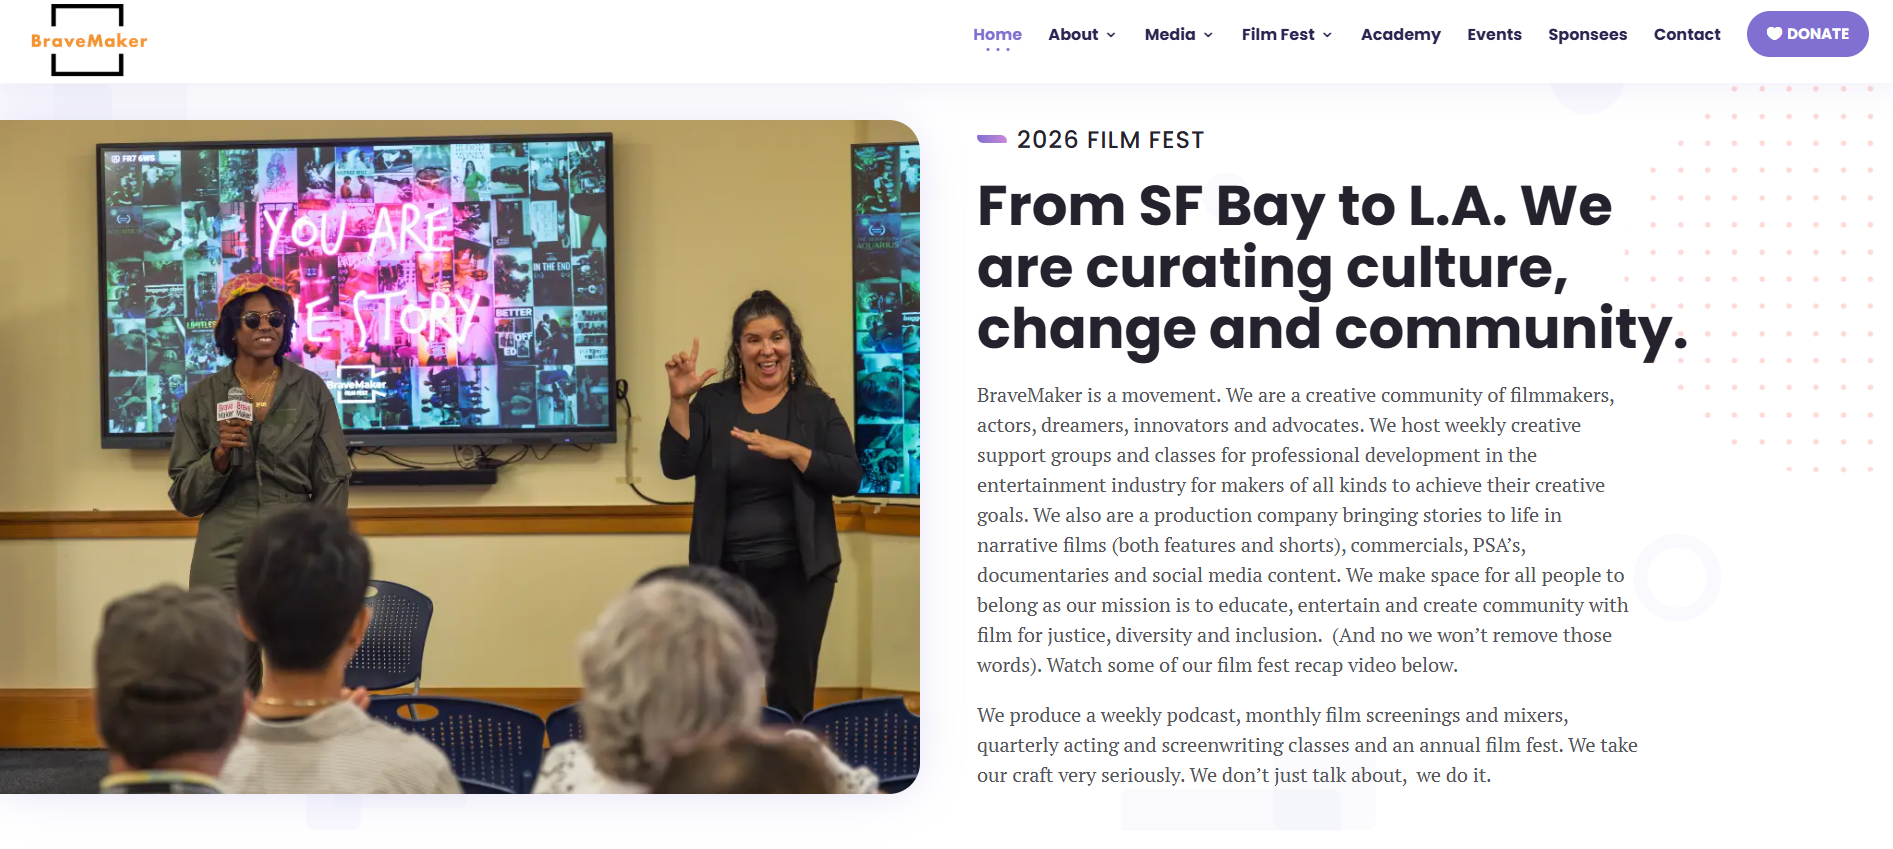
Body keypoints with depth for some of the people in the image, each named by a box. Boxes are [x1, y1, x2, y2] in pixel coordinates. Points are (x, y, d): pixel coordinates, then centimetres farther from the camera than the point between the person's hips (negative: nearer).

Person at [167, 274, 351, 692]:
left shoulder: (311, 391, 6)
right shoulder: (202, 398, 7)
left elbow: (333, 482, 7)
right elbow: (184, 497, 8)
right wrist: (219, 456, -10)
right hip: (224, 557, 0)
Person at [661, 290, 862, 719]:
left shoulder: (817, 406, 1)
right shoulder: (712, 402, 3)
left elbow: (849, 478, -8)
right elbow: (676, 466, -7)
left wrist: (791, 450, -21)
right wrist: (680, 401, -18)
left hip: (799, 572, -1)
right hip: (726, 572, 1)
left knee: (792, 695, 4)